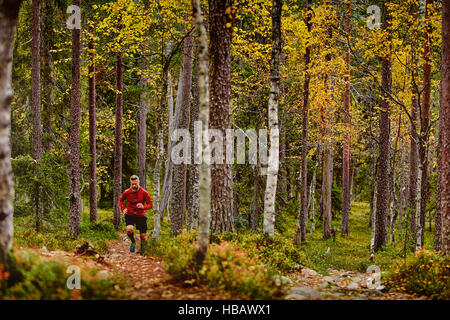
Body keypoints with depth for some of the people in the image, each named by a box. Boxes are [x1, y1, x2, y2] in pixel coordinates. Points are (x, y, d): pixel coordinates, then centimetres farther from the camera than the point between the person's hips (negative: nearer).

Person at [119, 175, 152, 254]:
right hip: (130, 215, 0)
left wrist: (143, 207, -25)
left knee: (143, 236, 1)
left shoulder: (144, 192, -9)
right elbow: (121, 200, 16)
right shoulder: (127, 192, -6)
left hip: (140, 216, 0)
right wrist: (123, 209, 0)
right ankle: (133, 242, 5)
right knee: (129, 229, -28)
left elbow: (150, 204, -3)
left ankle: (142, 250, 31)